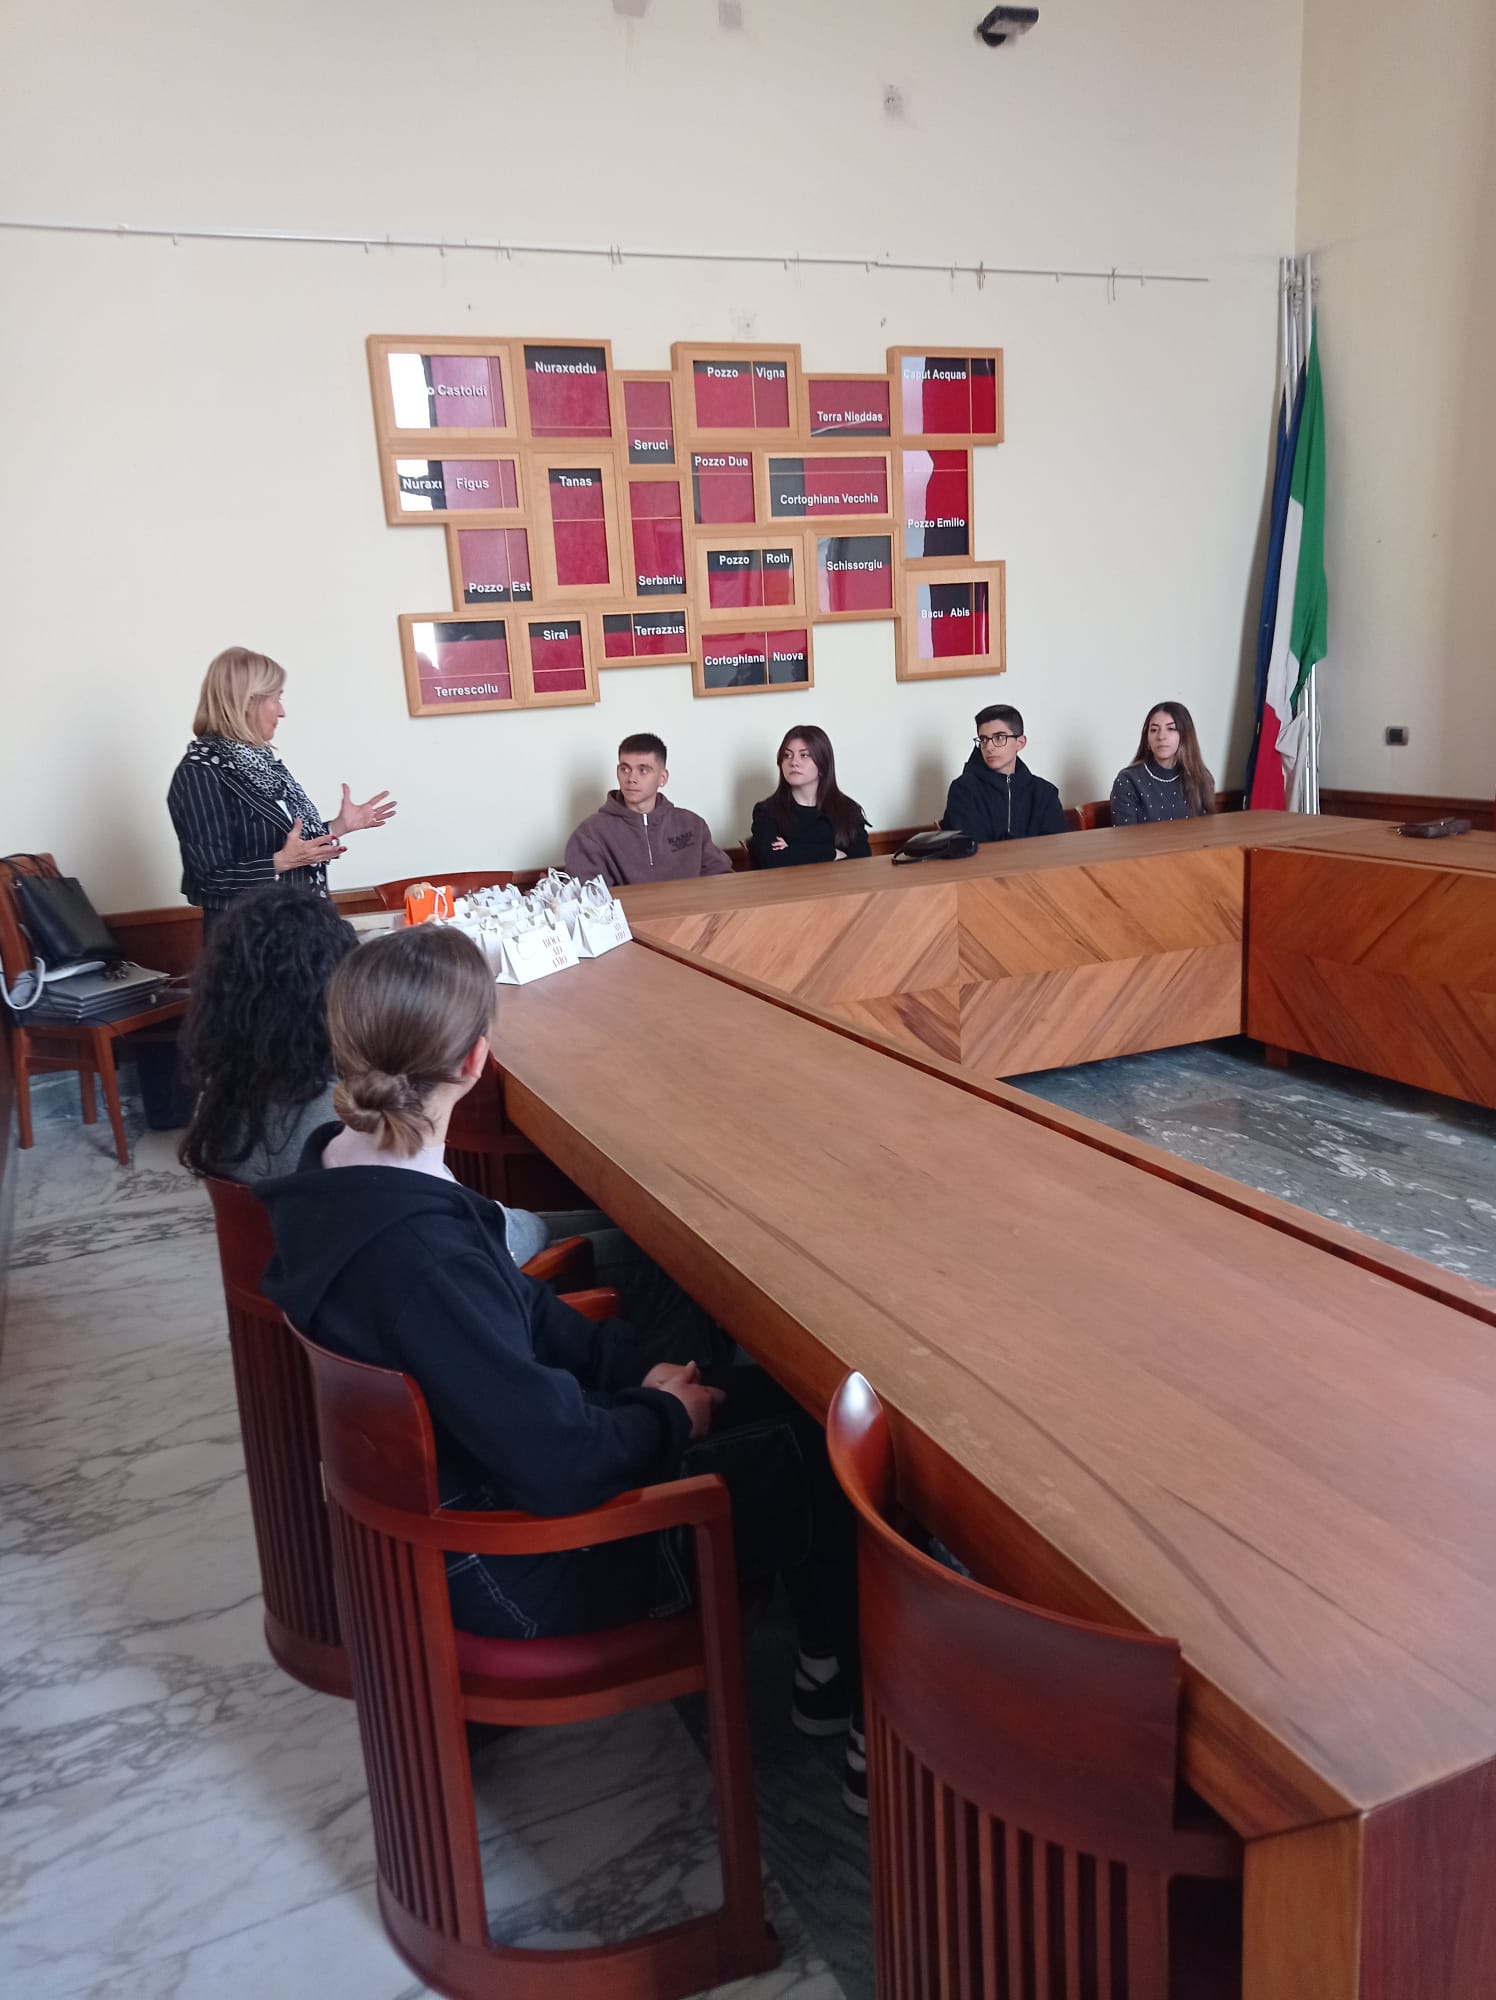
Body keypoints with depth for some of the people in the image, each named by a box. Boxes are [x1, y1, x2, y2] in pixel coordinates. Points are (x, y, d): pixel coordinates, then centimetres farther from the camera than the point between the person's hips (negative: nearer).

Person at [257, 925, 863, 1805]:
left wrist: (633, 1370, 0)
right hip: (504, 1572, -9)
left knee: (777, 1396, 12)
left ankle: (831, 1665, 33)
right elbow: (557, 1466, -29)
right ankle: (850, 1686, 29)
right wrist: (666, 1416, -10)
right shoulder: (421, 1256, -37)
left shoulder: (337, 1169, -7)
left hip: (471, 1459, 9)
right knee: (822, 1450, 1)